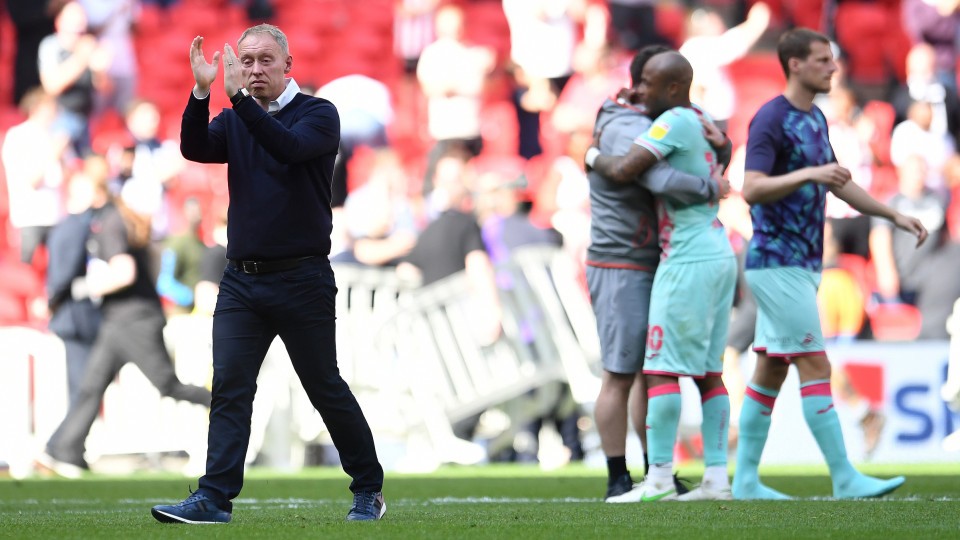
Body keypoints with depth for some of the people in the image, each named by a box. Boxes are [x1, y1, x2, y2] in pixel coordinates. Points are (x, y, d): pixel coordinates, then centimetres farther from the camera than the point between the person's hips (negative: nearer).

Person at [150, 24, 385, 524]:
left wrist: (240, 97, -32)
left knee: (326, 389, 4)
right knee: (229, 388, -6)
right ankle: (214, 498, -10)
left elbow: (288, 147, -24)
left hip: (302, 281, -4)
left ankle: (368, 490, 19)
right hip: (241, 281, 4)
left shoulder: (318, 114, -3)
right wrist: (201, 91, -23)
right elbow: (194, 147, -8)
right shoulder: (235, 121, 11)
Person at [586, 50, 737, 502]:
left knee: (663, 368, -7)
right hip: (719, 256, 9)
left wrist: (594, 156, 3)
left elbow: (623, 171, -20)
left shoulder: (675, 122, -13)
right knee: (708, 372, 8)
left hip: (688, 261, -9)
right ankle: (717, 477, 7)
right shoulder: (701, 120, 13)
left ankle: (659, 478, -9)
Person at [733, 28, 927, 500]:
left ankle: (745, 480, 10)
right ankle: (845, 479, -11)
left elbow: (837, 184, 26)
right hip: (777, 262, -9)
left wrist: (894, 216, 23)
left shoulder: (815, 119, 15)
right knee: (815, 366, -10)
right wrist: (809, 174, -32)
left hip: (803, 265, 9)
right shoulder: (771, 120, -13)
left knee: (771, 368, 8)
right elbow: (752, 189, -23)